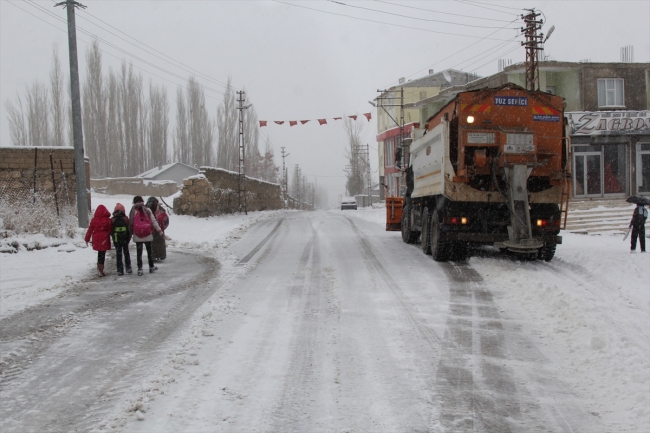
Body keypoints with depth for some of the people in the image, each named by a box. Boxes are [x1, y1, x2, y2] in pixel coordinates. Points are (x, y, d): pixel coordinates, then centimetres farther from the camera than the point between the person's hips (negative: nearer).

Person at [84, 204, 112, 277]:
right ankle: (101, 270, 0)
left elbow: (90, 230, 1)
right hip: (104, 240, -2)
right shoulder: (108, 220, -8)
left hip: (96, 239, 2)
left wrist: (87, 239, 10)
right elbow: (110, 230, -2)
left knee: (100, 253, 20)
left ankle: (99, 267, 26)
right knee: (102, 254, 1)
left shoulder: (94, 220, -3)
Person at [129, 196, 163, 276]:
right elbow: (154, 221, -4)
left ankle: (139, 269, 3)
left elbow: (130, 224, -4)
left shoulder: (133, 212, -3)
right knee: (149, 251, 15)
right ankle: (151, 267, 23)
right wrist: (159, 231, 2)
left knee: (139, 252, 5)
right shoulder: (147, 210, -4)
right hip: (148, 235, 0)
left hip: (137, 236, 0)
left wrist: (131, 233, 6)